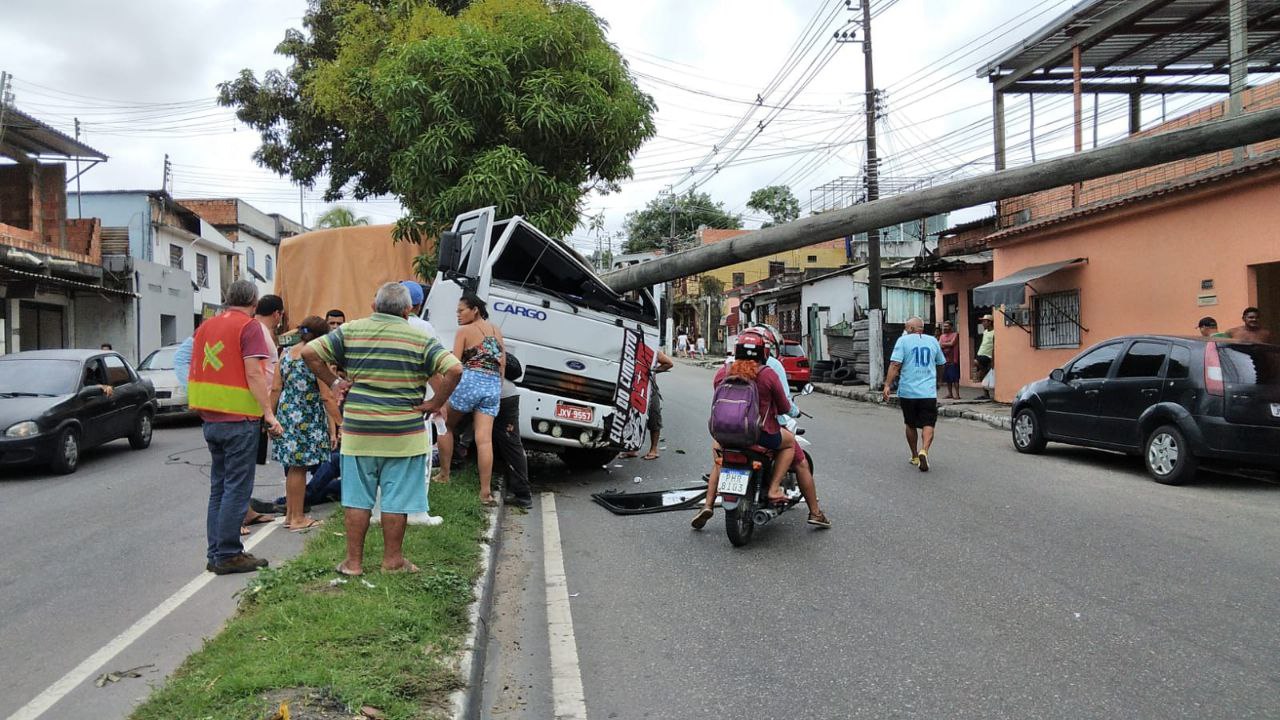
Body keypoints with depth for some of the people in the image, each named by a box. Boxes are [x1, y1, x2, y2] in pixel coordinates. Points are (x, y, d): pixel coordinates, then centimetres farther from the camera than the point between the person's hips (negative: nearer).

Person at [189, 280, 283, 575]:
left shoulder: (205, 326, 14)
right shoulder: (248, 327, -9)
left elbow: (194, 371, 18)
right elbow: (253, 374, -17)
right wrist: (269, 413, -17)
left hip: (211, 419, 8)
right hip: (239, 419, -8)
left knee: (218, 488, 13)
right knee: (237, 489, -2)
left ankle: (216, 554, 17)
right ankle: (227, 555, 1)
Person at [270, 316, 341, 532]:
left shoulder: (285, 355, 5)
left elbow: (275, 389, 4)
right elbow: (325, 397, -13)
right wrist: (335, 423, -7)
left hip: (286, 414, 6)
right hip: (308, 418, -6)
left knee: (292, 467, 16)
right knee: (299, 468, 1)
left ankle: (290, 514, 25)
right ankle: (297, 518, 9)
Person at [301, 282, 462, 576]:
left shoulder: (350, 331, 3)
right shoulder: (421, 339, -4)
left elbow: (309, 352, -1)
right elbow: (454, 369, -15)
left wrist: (332, 381, 6)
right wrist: (435, 403, -6)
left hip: (358, 432, 2)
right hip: (403, 435, -2)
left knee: (357, 498, 12)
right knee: (397, 500, 8)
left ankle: (353, 561, 19)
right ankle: (392, 560, 18)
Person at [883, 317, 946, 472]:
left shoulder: (903, 340, -1)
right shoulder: (933, 341, 9)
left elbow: (895, 365, -11)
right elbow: (941, 364, 21)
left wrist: (887, 385, -12)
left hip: (907, 391, -1)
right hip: (929, 392, 1)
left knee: (910, 424, 14)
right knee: (928, 424, 0)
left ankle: (914, 456, 22)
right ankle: (924, 451, -23)